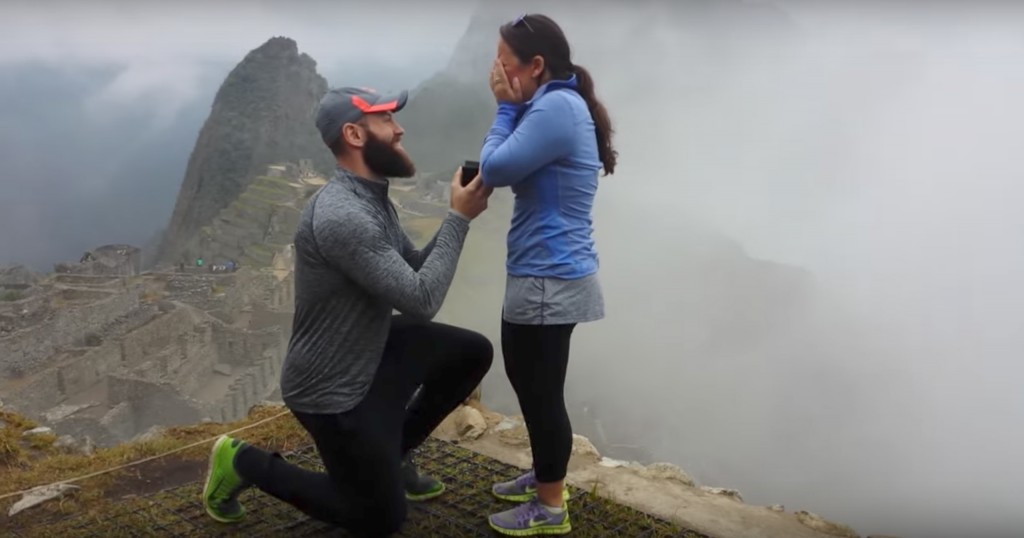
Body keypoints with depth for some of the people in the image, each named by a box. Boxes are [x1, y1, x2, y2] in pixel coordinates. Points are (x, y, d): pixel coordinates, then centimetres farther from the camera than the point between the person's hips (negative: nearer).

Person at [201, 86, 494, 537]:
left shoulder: (373, 199, 1)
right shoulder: (341, 215, -31)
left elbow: (415, 271, 7)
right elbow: (421, 301, -29)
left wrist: (457, 216, -7)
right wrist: (459, 218, -22)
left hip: (373, 353, 9)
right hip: (332, 389, -9)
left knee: (473, 352, 10)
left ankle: (391, 454, 23)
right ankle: (242, 463, 13)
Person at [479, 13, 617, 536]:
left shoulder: (556, 106, -18)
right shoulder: (559, 105, 14)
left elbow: (494, 169, -17)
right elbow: (514, 168, 15)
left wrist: (506, 108, -5)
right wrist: (513, 109, 5)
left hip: (548, 280, -11)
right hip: (547, 275, 11)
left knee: (542, 391, 3)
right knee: (529, 381, 22)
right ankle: (544, 477, 39)